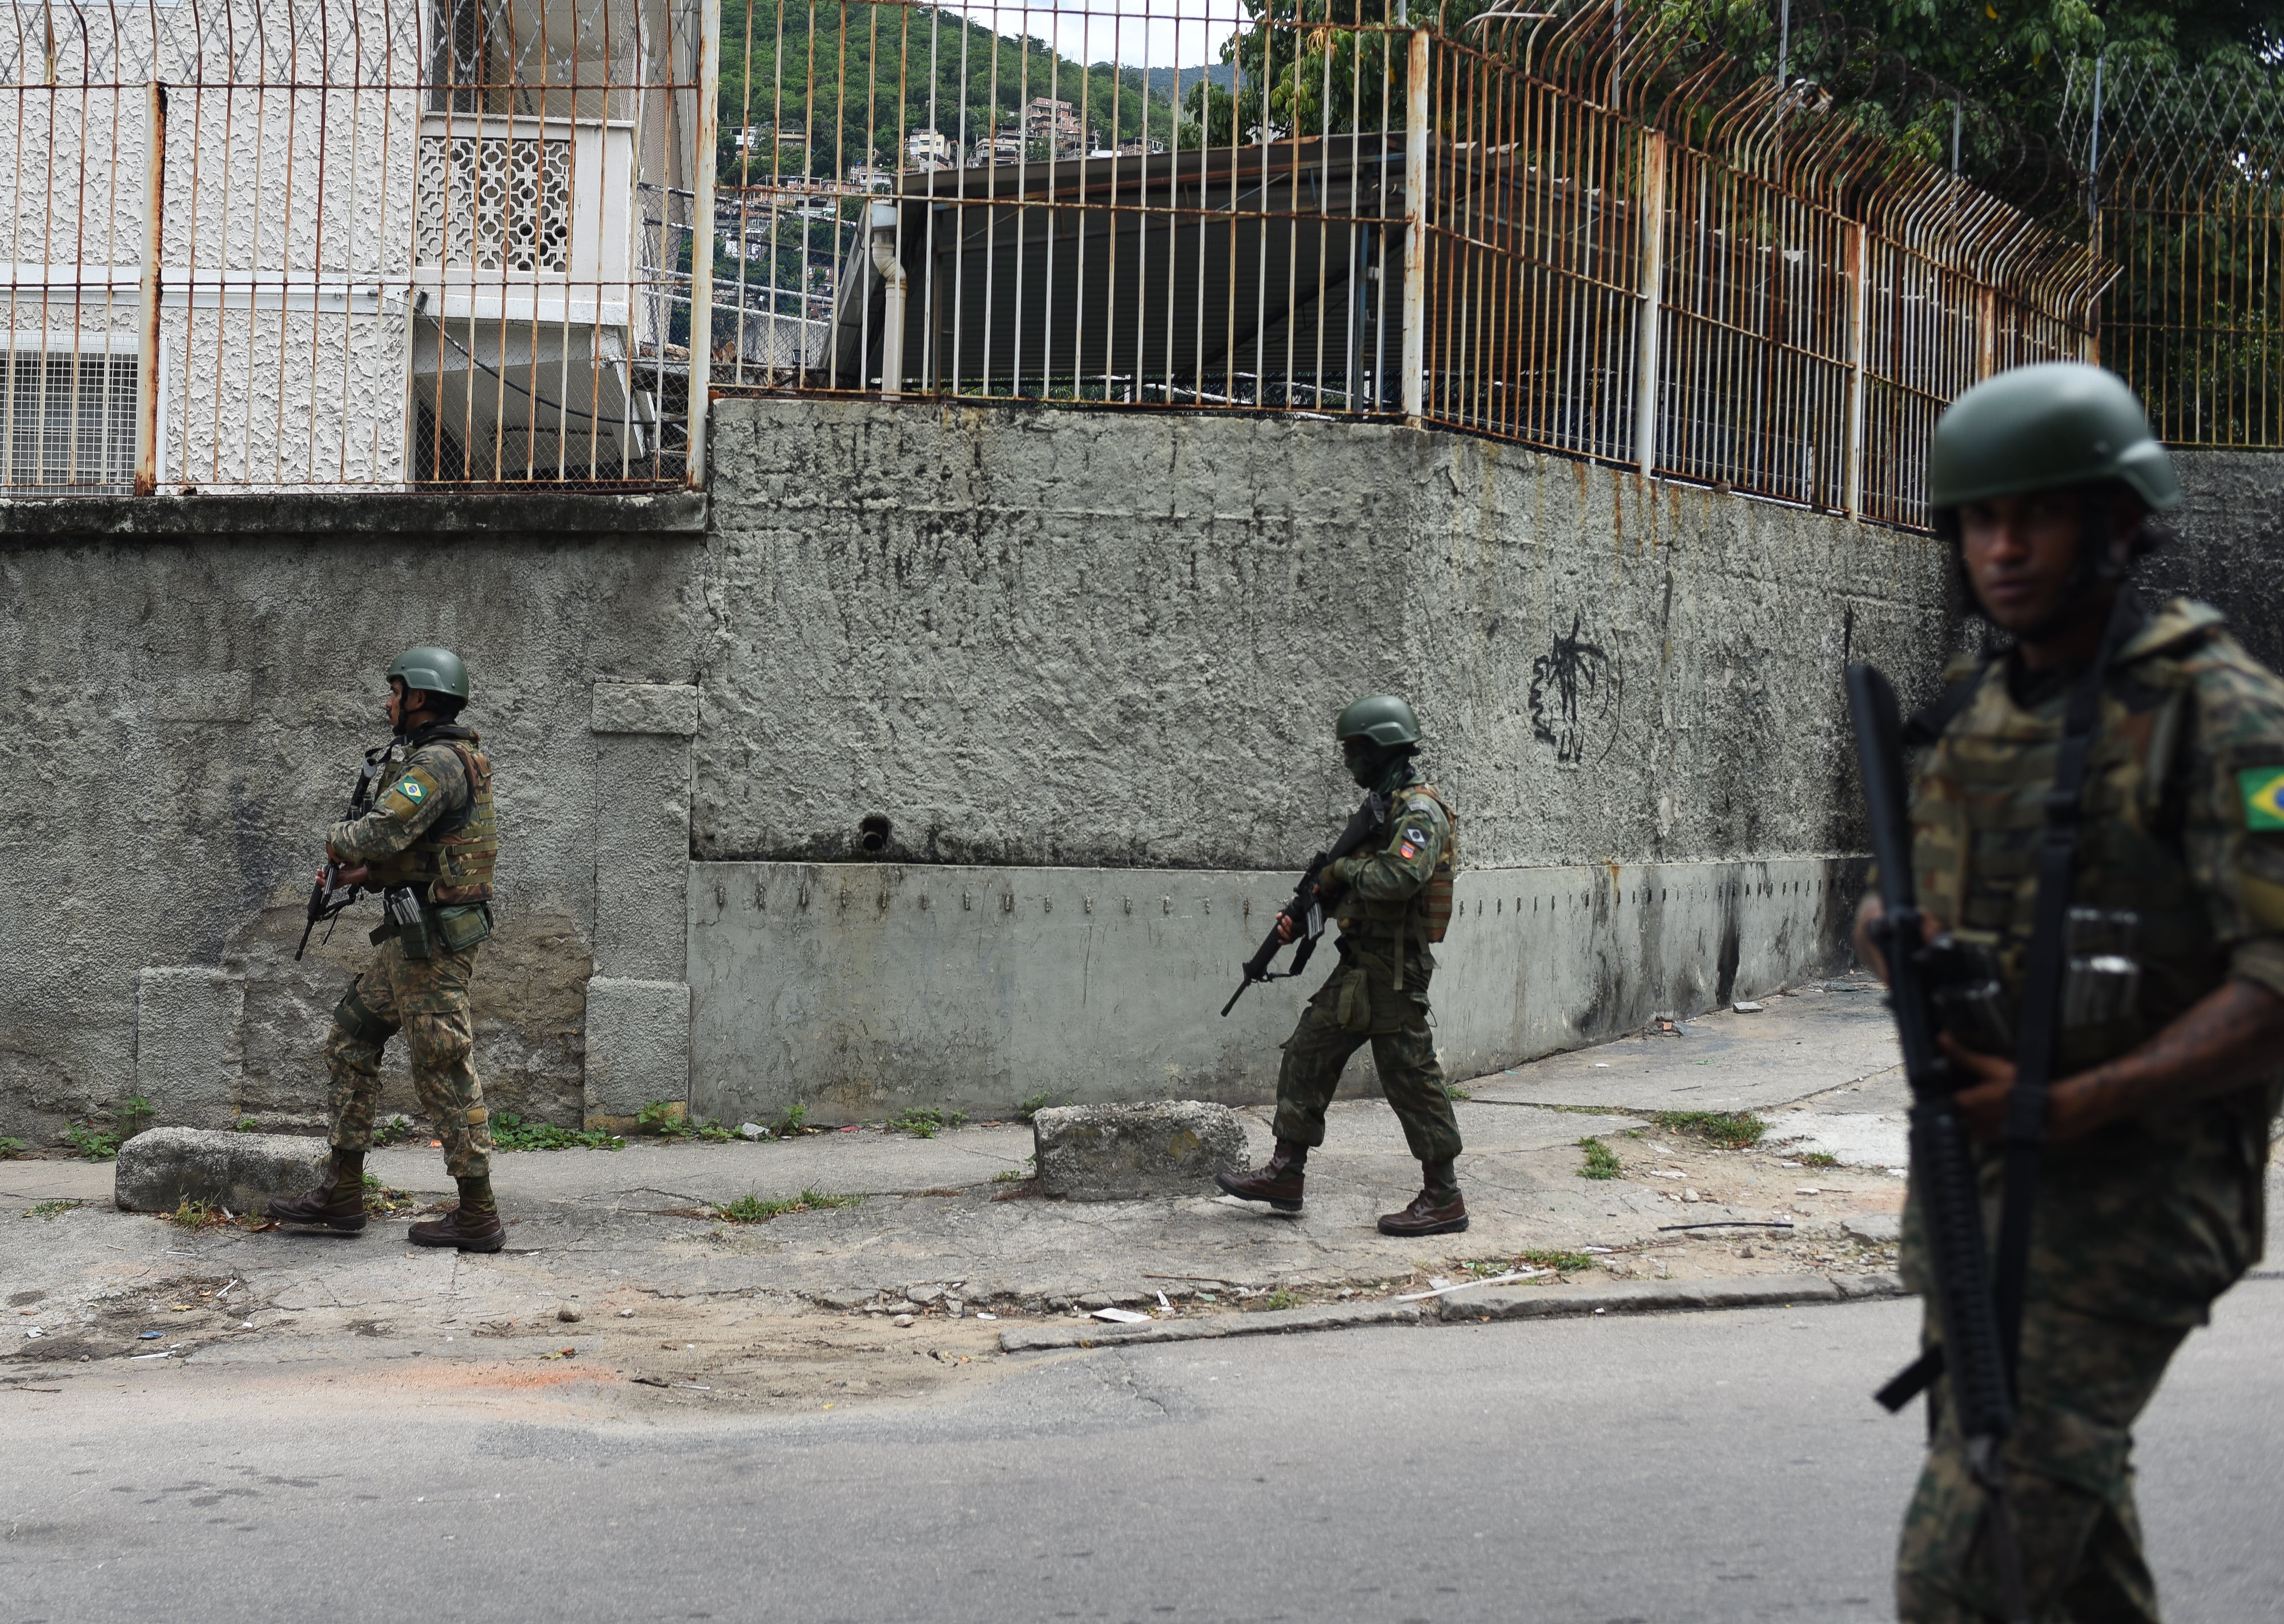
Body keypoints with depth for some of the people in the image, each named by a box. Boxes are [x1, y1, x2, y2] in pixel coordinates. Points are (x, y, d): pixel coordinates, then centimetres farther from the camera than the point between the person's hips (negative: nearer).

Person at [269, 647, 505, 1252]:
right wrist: (366, 873, 10)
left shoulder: (437, 763, -17)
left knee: (444, 1071, -5)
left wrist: (336, 839, -5)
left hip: (431, 942, -11)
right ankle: (343, 1193, 18)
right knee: (351, 1039, 15)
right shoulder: (452, 759, 16)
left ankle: (478, 1217, 1)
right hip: (411, 940, 11)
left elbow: (379, 834, -27)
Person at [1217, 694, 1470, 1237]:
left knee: (1411, 1079, -5)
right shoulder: (1383, 805, 17)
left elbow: (1400, 878, -31)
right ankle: (1285, 1175, 17)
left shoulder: (1421, 810, -15)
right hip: (1360, 965, 10)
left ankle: (1443, 1200, 2)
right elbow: (1353, 887, 22)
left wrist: (1345, 869, -15)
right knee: (1307, 1056, 11)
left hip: (1394, 972, -10)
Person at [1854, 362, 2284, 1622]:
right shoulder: (1968, 713, 10)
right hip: (1971, 1179, 7)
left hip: (2131, 1188, -7)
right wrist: (1894, 940, -6)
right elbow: (1899, 906, 20)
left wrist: (2079, 1105, -25)